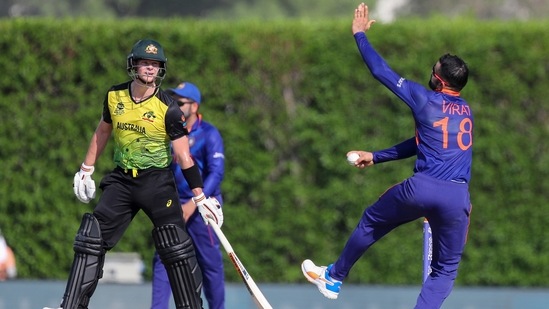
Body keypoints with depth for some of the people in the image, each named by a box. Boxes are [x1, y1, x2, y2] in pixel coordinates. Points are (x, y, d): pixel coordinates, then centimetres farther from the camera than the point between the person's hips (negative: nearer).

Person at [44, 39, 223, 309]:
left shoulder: (168, 109, -12)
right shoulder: (114, 97, 1)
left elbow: (184, 157, -11)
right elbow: (102, 132, 18)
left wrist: (200, 198, -12)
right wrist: (86, 171, 21)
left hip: (157, 182, -4)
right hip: (122, 180, 4)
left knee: (176, 247, -10)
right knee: (91, 239, -4)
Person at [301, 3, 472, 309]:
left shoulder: (424, 99, 2)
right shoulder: (467, 112, 19)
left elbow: (382, 71, 10)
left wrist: (360, 34, 24)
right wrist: (376, 157, 33)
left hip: (422, 188, -2)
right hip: (457, 197, 3)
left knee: (371, 221, 25)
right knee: (445, 269, 12)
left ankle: (333, 279, 41)